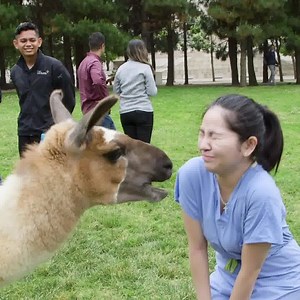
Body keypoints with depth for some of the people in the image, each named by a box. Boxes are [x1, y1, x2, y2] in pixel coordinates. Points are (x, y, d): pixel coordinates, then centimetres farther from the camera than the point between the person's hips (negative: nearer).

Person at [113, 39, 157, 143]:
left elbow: (116, 90, 14)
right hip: (143, 111, -4)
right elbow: (152, 92, -8)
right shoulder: (145, 68, -7)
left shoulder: (121, 69, 5)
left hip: (125, 112, 4)